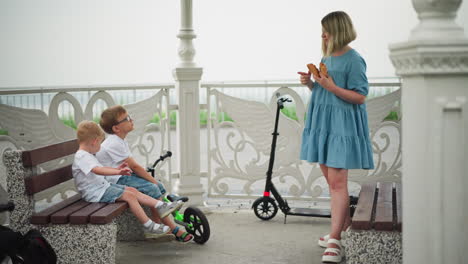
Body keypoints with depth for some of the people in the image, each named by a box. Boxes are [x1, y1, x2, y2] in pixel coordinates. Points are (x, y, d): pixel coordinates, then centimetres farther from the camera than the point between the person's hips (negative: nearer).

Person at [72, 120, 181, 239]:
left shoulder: (87, 156, 17)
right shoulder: (81, 157, -19)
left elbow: (101, 168, 33)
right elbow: (98, 170, -35)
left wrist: (116, 169, 31)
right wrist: (118, 172, -44)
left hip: (103, 186, 11)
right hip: (97, 193, -11)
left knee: (132, 190, 4)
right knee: (129, 196, -16)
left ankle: (160, 206, 3)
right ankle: (149, 226, -14)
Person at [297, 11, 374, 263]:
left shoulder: (353, 60, -10)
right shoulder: (326, 57, 13)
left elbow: (360, 97, -13)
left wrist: (332, 87, -22)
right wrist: (310, 83, 0)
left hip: (342, 126, -8)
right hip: (322, 123, 8)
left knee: (337, 181, -11)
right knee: (330, 178, 13)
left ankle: (335, 241, -10)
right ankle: (345, 225, 27)